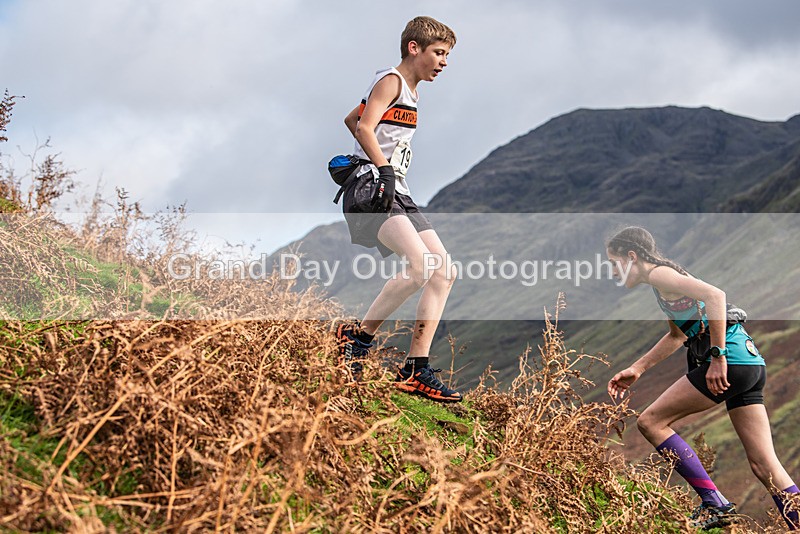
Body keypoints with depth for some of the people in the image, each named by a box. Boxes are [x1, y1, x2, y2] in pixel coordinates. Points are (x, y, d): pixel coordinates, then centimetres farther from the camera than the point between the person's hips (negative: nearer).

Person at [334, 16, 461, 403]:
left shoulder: (408, 92, 25)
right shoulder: (391, 81, -4)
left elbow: (351, 119, 36)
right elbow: (364, 127, -20)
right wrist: (384, 171, -31)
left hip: (397, 196, 10)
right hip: (371, 191, -10)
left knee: (445, 272, 0)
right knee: (421, 265, -28)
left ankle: (415, 371, -1)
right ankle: (357, 338, -13)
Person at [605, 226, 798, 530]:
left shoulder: (658, 273, -5)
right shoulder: (663, 282, 24)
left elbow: (714, 295, -22)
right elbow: (678, 334, 39)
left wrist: (717, 356, -24)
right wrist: (636, 369, 36)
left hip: (730, 359, -10)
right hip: (751, 363, 10)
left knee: (651, 422, -2)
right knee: (764, 465, 6)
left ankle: (713, 504, -5)